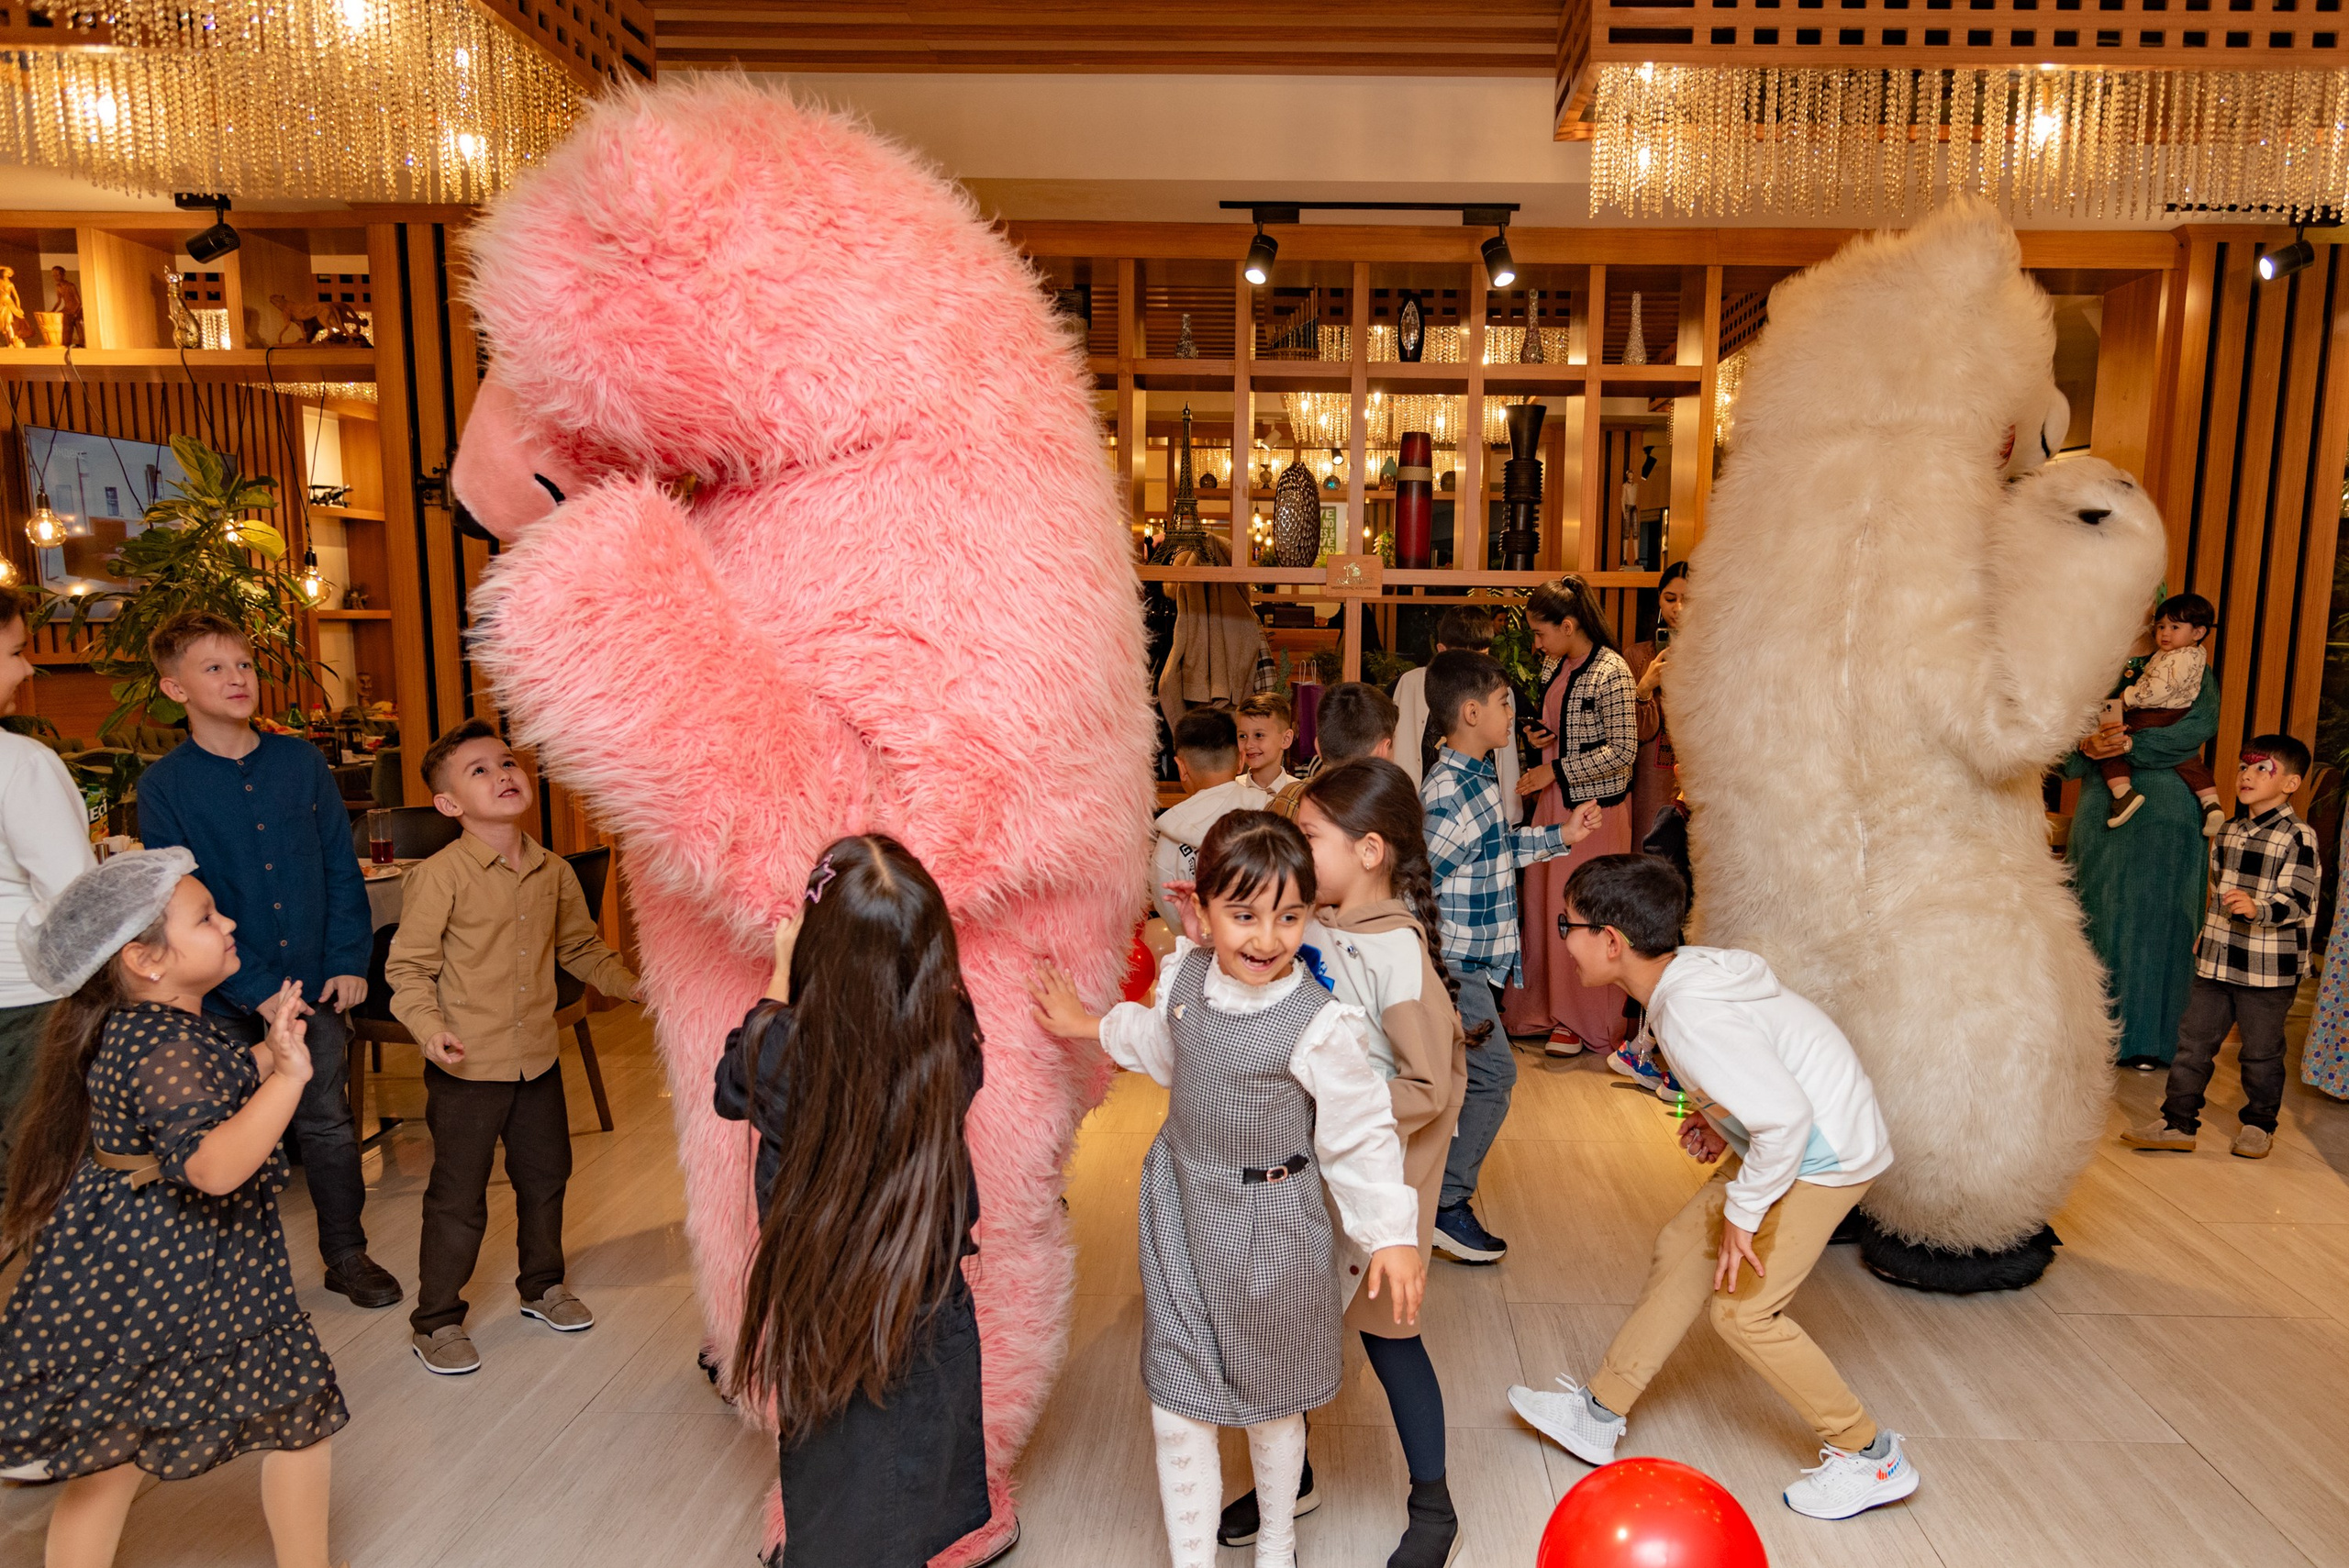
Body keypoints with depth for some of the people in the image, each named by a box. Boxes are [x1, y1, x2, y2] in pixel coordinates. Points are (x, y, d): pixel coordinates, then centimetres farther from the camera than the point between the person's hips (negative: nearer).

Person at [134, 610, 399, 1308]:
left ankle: (347, 1254, 25)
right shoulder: (163, 785, -6)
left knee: (327, 1121, 10)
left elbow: (342, 868, 3)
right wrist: (258, 989, -14)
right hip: (224, 998, -1)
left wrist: (350, 961, -6)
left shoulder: (302, 761, 1)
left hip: (316, 985, 2)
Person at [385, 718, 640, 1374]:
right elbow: (408, 966, -12)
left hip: (538, 1059, 6)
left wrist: (630, 984, 7)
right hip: (467, 1067, -5)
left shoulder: (555, 872, 3)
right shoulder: (439, 875, -14)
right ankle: (436, 1318, 23)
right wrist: (429, 1026, -25)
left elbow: (581, 947, 16)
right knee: (458, 1197, 5)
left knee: (546, 1178, 19)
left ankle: (542, 1283, 40)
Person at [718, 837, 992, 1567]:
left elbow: (730, 1088, -1)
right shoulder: (952, 1044, -23)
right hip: (928, 1315, 1)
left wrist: (780, 975, 5)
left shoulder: (782, 1051, -26)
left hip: (818, 1320, -1)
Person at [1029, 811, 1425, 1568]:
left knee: (1270, 1405, 20)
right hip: (1179, 1210, 4)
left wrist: (1392, 1235, -16)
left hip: (1268, 1228, -3)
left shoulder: (1319, 1025, -24)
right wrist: (1092, 1026, 23)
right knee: (1176, 1412, 9)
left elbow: (1360, 1137, -15)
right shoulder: (1183, 975, -8)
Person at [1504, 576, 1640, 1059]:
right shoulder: (1553, 665, 9)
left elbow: (1623, 751, -19)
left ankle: (1583, 1022, 16)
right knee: (1542, 903, 10)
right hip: (1552, 800, 8)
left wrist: (1555, 770, -18)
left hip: (1594, 806, -7)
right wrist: (1537, 734, 1)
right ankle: (1541, 1006, 24)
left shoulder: (1610, 672, -17)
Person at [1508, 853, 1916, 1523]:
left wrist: (1743, 1212, -22)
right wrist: (1719, 1115, 6)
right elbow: (1771, 1052, 14)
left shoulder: (1689, 1017, -30)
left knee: (1743, 1307, -3)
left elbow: (1785, 1117, -33)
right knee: (1682, 1248, 11)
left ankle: (1870, 1459, 17)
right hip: (1799, 1134, 10)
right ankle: (1600, 1414, 22)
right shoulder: (1690, 968, -1)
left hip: (1825, 1151, -10)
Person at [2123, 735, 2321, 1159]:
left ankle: (2259, 1124, 26)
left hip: (2269, 969, -6)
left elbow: (2298, 901, -19)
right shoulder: (2228, 832, 10)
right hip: (2217, 962, 6)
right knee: (2194, 1040, 7)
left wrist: (2256, 908, -36)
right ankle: (2178, 1122, 13)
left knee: (2261, 1051, 8)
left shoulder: (2298, 837, -12)